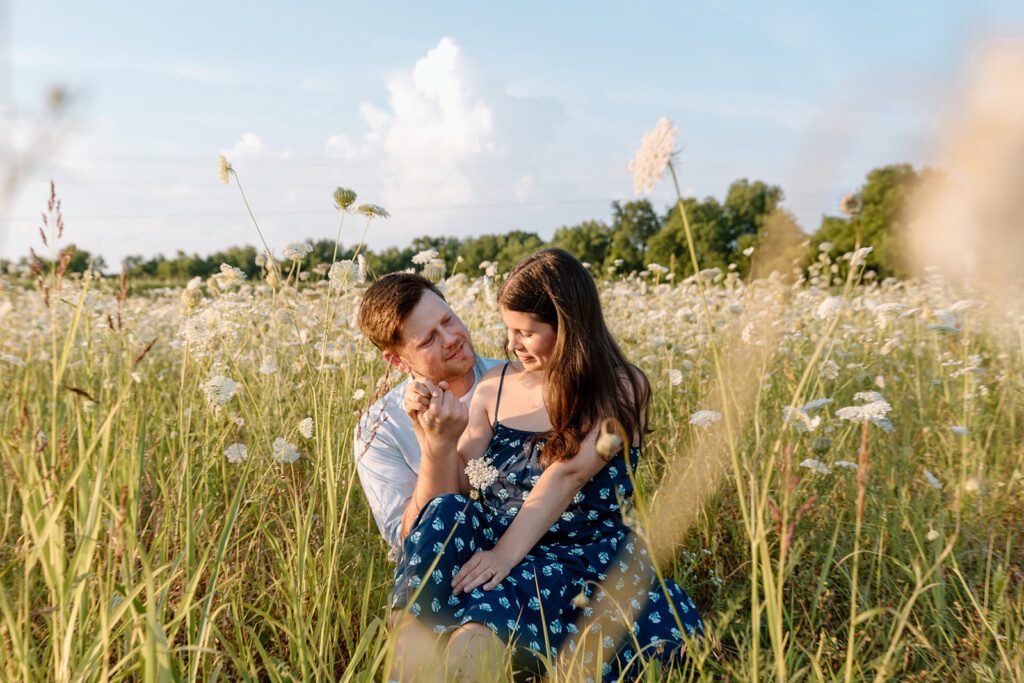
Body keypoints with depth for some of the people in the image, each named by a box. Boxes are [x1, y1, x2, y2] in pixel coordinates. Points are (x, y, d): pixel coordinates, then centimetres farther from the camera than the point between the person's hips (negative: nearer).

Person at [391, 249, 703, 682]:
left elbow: (568, 472, -18)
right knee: (446, 514, -30)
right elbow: (459, 487, 6)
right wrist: (436, 432, -10)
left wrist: (507, 553, -27)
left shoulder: (620, 389, -4)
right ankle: (409, 647, -26)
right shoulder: (496, 386, 9)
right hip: (494, 543, 5)